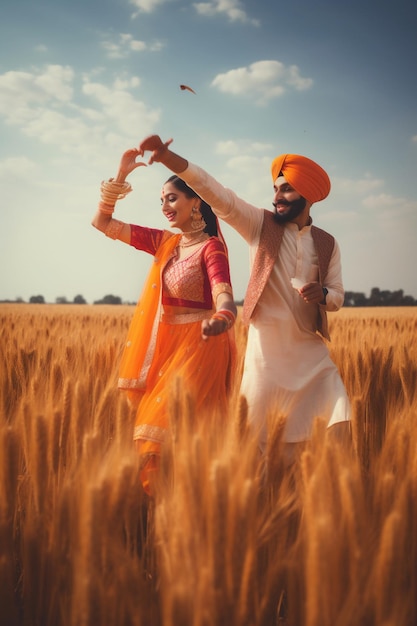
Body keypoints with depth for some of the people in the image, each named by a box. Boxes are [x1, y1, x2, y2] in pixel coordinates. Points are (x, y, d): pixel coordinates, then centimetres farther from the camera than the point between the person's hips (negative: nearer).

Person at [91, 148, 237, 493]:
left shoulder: (211, 247, -10)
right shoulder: (165, 242, 8)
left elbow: (225, 297, -26)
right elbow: (103, 222, 9)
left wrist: (220, 320, -50)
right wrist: (121, 175, -1)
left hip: (199, 344, -7)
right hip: (166, 345, 7)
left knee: (172, 424, -12)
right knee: (157, 420, 10)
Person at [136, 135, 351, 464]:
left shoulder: (327, 244, 7)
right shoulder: (262, 224, 0)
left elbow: (337, 296, 10)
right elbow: (217, 194, -12)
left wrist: (322, 294, -15)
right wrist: (168, 157, -24)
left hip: (312, 350, 2)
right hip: (266, 347, -2)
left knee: (340, 429, -5)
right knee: (256, 436, 2)